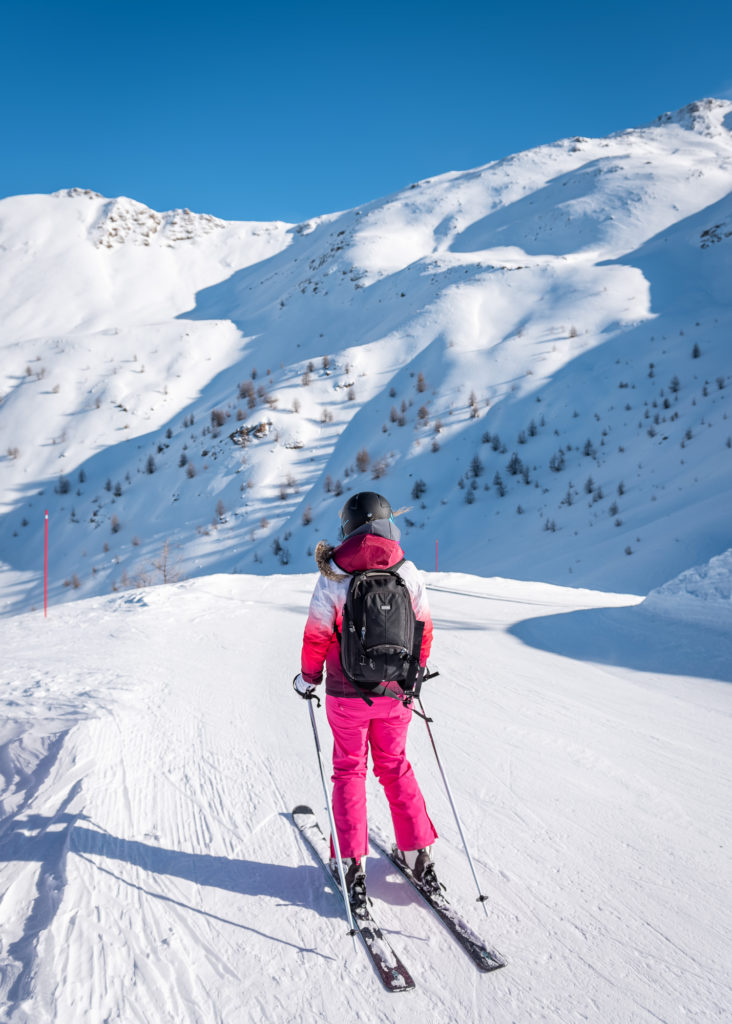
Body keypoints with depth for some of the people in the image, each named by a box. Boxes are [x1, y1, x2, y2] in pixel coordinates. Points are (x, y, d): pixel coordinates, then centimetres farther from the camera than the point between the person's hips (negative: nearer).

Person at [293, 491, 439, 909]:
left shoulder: (335, 575, -12)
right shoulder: (408, 572, -4)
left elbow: (317, 635, -8)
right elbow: (424, 630, 4)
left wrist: (309, 677, 8)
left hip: (348, 693, -2)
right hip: (395, 691, 2)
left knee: (349, 771, 12)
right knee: (395, 767, 19)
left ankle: (353, 865, 13)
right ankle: (419, 853, 22)